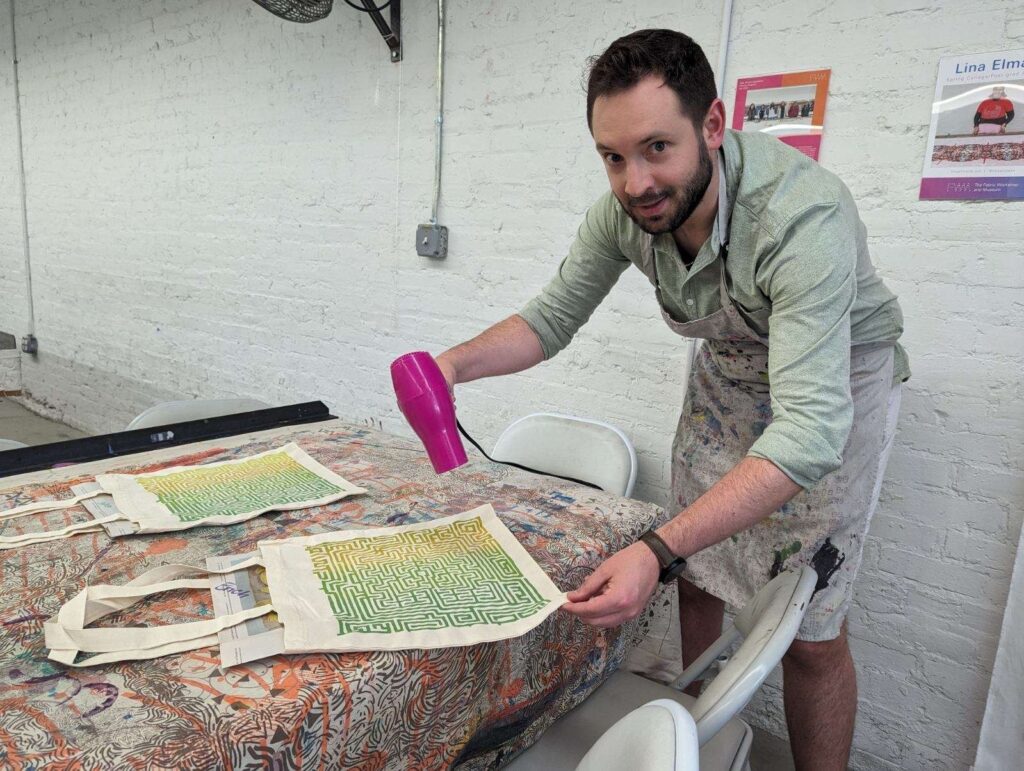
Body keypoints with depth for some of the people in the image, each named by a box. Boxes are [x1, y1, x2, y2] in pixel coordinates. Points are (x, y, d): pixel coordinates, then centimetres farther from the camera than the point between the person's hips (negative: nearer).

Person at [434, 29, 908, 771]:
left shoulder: (802, 216, -38)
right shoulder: (625, 209, -20)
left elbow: (810, 426, -43)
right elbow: (554, 316, -8)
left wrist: (657, 551, -53)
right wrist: (455, 363, -27)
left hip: (837, 382, -5)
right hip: (729, 373, 5)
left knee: (811, 628, -3)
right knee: (697, 578, 12)